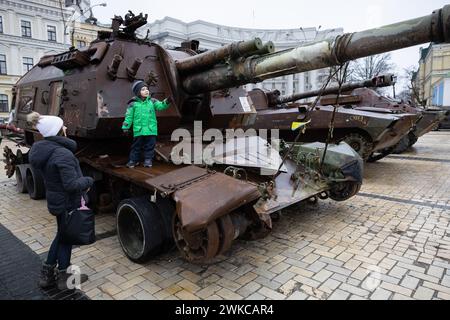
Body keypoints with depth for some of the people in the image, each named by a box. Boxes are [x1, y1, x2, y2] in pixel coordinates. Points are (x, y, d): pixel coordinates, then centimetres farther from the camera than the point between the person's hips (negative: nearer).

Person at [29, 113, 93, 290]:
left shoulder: (42, 150, 2)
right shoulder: (63, 154, -28)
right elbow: (72, 184, -30)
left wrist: (82, 184, 7)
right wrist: (89, 181, -12)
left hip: (55, 200, 8)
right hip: (67, 203, -8)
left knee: (62, 235, 25)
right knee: (66, 237, 11)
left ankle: (47, 274, 36)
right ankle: (63, 277, 30)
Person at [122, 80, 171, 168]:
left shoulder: (152, 101, 5)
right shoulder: (133, 104, 1)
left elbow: (160, 106, -8)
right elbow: (129, 116, 3)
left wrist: (166, 102, -28)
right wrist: (125, 127, 1)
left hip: (151, 130, 1)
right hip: (138, 130, -1)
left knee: (149, 146, 6)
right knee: (136, 146, 8)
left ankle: (148, 159, 18)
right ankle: (133, 160, 20)